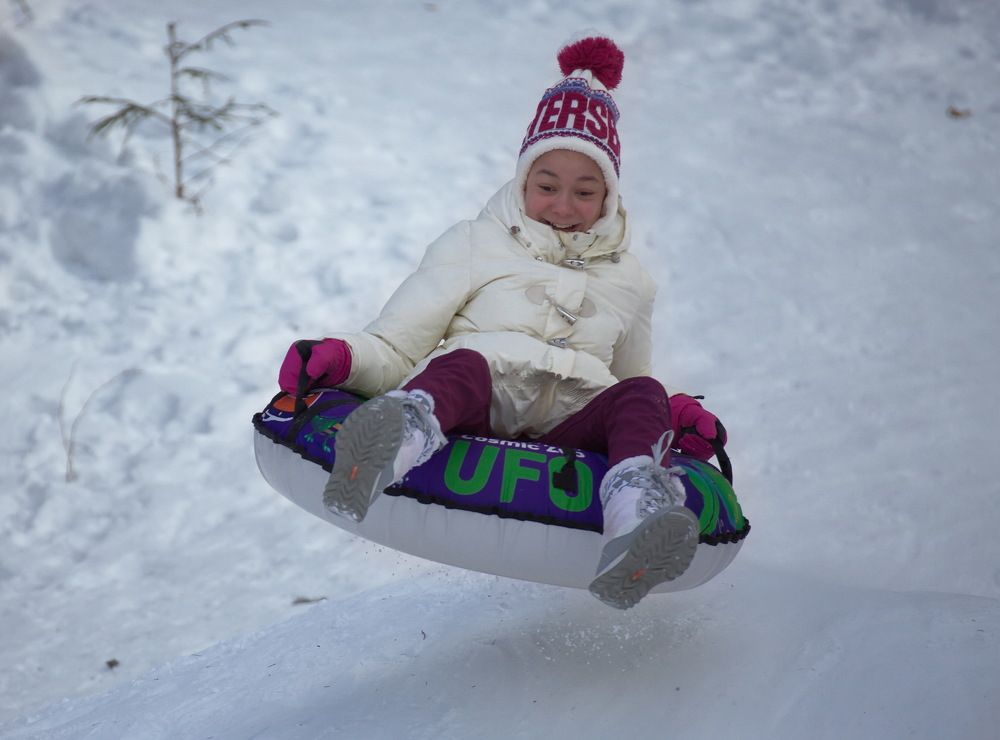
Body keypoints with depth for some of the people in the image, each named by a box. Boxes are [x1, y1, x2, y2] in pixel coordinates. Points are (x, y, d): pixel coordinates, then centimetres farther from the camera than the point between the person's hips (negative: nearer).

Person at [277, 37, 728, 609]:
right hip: (475, 413, -2)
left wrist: (676, 413, 10)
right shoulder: (473, 246, 19)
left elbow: (630, 382, 34)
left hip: (571, 433, 2)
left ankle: (636, 518, -59)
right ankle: (394, 444, -69)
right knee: (463, 364, -36)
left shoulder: (628, 281, 27)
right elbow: (395, 351, 13)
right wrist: (344, 358, -10)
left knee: (642, 395, -29)